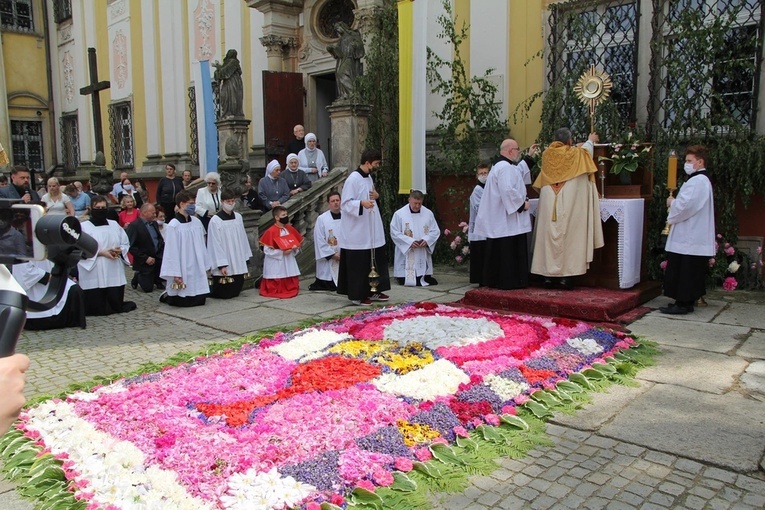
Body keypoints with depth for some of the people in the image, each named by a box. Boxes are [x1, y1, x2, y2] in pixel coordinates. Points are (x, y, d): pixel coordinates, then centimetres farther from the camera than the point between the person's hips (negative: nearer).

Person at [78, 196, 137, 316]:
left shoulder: (115, 225, 15)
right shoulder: (83, 227, -1)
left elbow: (126, 244, 14)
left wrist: (120, 250, -7)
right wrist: (100, 253, -16)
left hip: (115, 275, 4)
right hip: (94, 277, -4)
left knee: (116, 307, 3)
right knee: (97, 309, -1)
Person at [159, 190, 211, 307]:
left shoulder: (197, 222, 2)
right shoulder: (173, 226, -13)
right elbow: (171, 251, -12)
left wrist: (205, 266, 10)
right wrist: (175, 274, -12)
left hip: (197, 270, 6)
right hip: (182, 271, -6)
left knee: (200, 300, 12)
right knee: (183, 302, 2)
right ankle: (166, 296, 33)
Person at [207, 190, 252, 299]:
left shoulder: (238, 217, 6)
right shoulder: (215, 220, -10)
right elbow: (215, 244, -11)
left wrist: (245, 258, 11)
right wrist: (221, 265, -14)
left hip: (238, 263, 5)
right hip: (224, 265, -5)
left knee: (236, 291, 10)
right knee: (224, 294, 2)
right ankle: (209, 291, 28)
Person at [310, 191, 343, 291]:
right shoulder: (321, 219, -7)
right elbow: (320, 241, -8)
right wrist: (332, 255, -12)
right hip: (328, 260, -3)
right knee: (331, 287, 0)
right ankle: (318, 283, 22)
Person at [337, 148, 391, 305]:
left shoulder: (368, 177, 11)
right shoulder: (353, 179, -15)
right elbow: (345, 204, -17)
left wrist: (376, 196, 2)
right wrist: (361, 203, -33)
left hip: (371, 230, 9)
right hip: (357, 231, -9)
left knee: (375, 260, 12)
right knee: (359, 264, -1)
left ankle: (372, 291, 24)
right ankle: (357, 295, 10)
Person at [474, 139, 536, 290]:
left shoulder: (499, 165, 18)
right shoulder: (506, 167, -17)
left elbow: (517, 171, 36)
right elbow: (508, 191, -27)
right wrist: (522, 203, -14)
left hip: (498, 220, 11)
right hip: (508, 219, -11)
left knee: (498, 251, 13)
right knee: (510, 250, -5)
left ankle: (493, 280, 18)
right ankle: (508, 281, -1)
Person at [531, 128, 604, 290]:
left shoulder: (547, 155, 7)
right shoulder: (575, 154, -1)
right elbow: (585, 149, 23)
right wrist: (591, 140, 48)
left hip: (548, 203, 3)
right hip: (568, 203, -3)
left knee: (549, 234, 5)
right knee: (567, 235, -1)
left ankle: (548, 275, 8)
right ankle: (565, 275, -2)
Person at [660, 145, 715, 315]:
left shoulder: (697, 181, -17)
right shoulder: (701, 180, 18)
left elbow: (685, 205, -25)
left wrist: (672, 202, -6)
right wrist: (675, 202, 8)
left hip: (689, 237, -11)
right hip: (693, 236, 11)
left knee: (683, 272, -4)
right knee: (691, 273, 14)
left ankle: (682, 304, 1)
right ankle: (687, 302, 21)